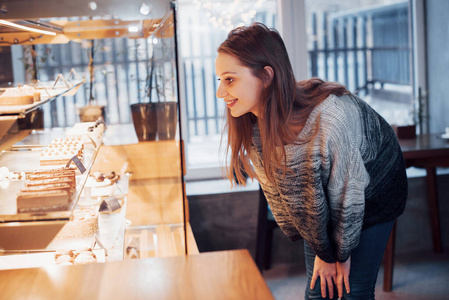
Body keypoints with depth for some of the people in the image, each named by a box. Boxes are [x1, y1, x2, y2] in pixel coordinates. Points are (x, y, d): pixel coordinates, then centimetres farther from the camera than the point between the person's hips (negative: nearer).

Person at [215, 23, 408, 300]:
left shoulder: (329, 118, -42)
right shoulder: (252, 125, -23)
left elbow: (348, 196, -27)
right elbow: (277, 190, -9)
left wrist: (343, 253, -11)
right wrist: (323, 252, -3)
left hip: (374, 192, -5)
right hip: (322, 201, 5)